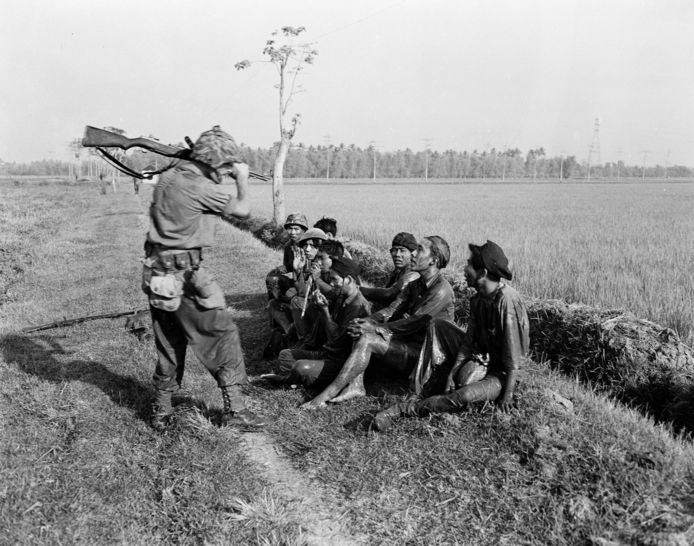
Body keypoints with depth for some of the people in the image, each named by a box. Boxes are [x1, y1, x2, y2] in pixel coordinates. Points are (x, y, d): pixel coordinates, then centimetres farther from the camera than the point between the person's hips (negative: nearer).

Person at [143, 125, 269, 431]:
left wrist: (223, 179, 17)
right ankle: (234, 409, 9)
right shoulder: (202, 188, -16)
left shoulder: (168, 177, 7)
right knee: (222, 336, 4)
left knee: (168, 344, 18)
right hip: (185, 276, -8)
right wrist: (242, 179, 11)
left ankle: (161, 413, 24)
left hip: (156, 275, 8)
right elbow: (243, 211, -5)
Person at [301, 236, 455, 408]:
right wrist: (366, 322, -12)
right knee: (361, 331, -7)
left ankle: (329, 393, -22)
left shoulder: (442, 290, -15)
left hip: (426, 353, -9)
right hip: (408, 345, 9)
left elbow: (413, 323, -21)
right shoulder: (414, 285, 15)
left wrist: (374, 328, -18)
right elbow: (391, 310, 8)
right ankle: (356, 385, -19)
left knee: (367, 340, -24)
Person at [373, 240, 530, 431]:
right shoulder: (478, 299, -2)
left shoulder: (507, 301, -28)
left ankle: (406, 408, -25)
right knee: (437, 326, 3)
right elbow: (469, 341, -1)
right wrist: (452, 372, -9)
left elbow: (513, 355, -27)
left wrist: (507, 394, -24)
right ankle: (429, 392, -7)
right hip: (481, 356, 8)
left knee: (465, 396, -37)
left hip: (500, 372, -8)